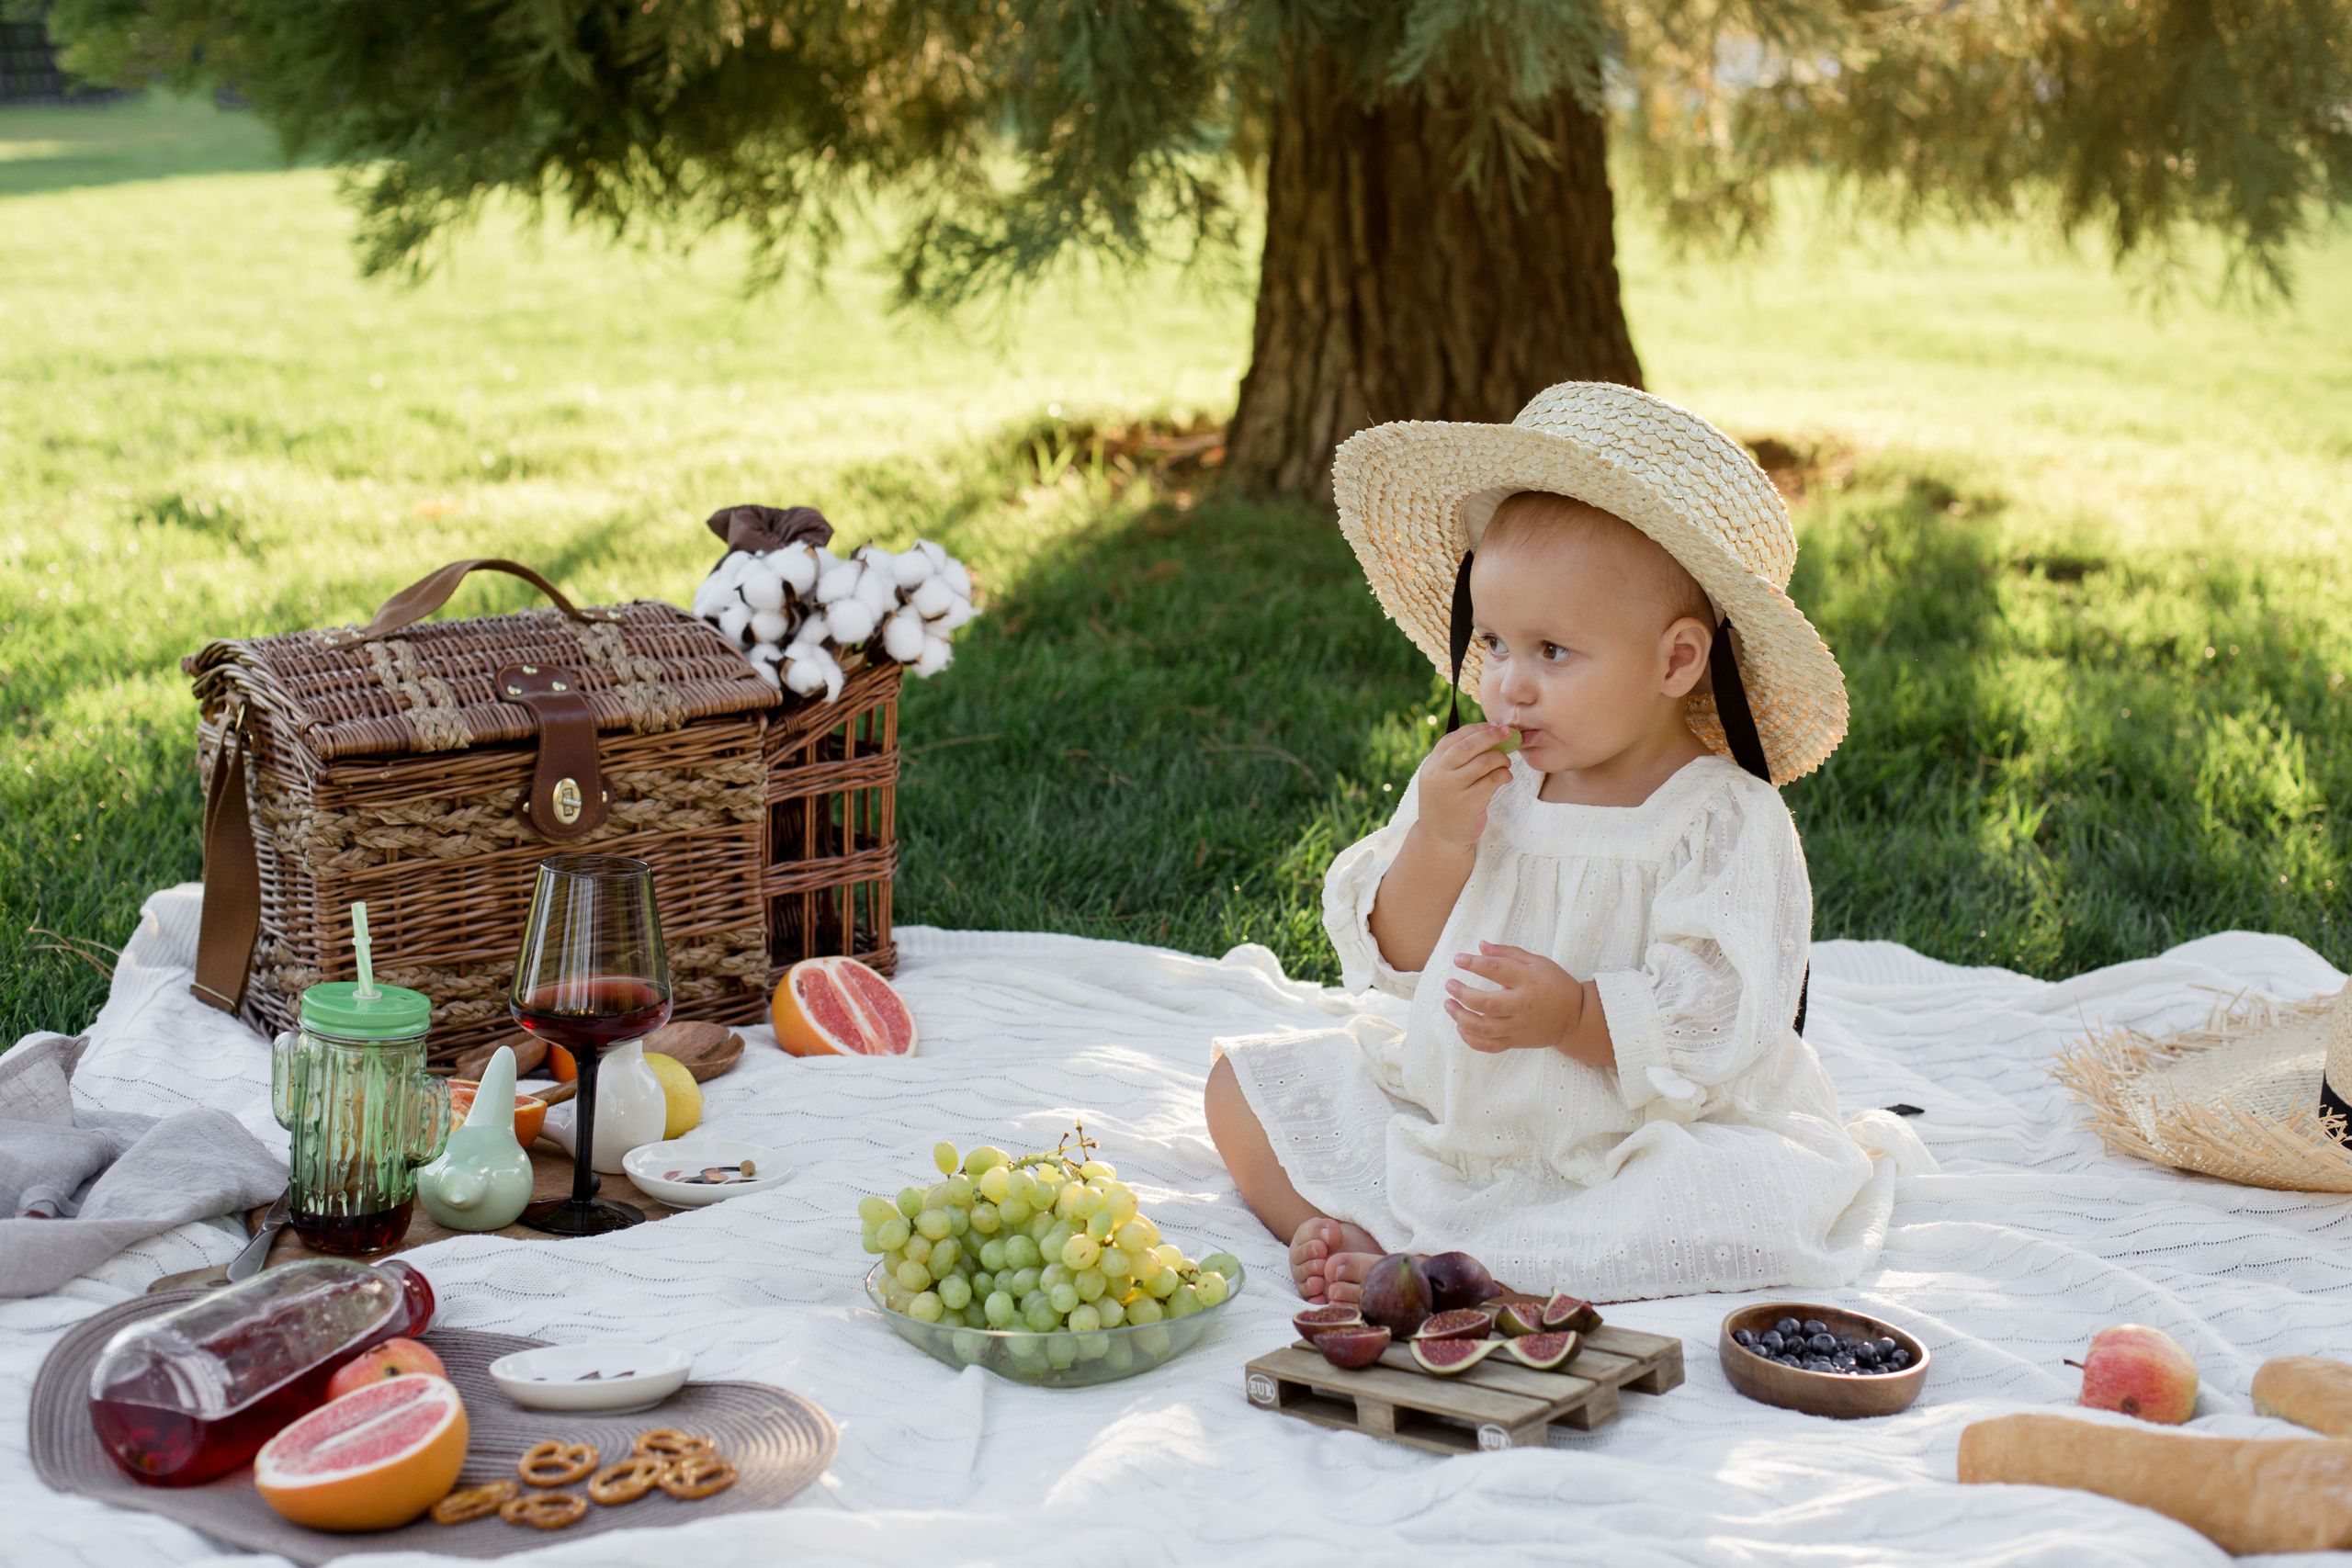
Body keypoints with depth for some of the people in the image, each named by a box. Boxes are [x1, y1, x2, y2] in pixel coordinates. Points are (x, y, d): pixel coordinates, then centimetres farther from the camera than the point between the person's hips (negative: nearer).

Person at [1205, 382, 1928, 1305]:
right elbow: (1393, 960, 2)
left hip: (1630, 1148, -4)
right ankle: (1351, 1235, -23)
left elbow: (1717, 1028, -19)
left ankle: (1466, 1270, -38)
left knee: (1771, 1196, -35)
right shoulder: (1479, 785, 2)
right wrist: (1434, 841, -14)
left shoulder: (1727, 823, -12)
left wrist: (1578, 1017, -33)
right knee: (1243, 1082, -1)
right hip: (1446, 1118, 5)